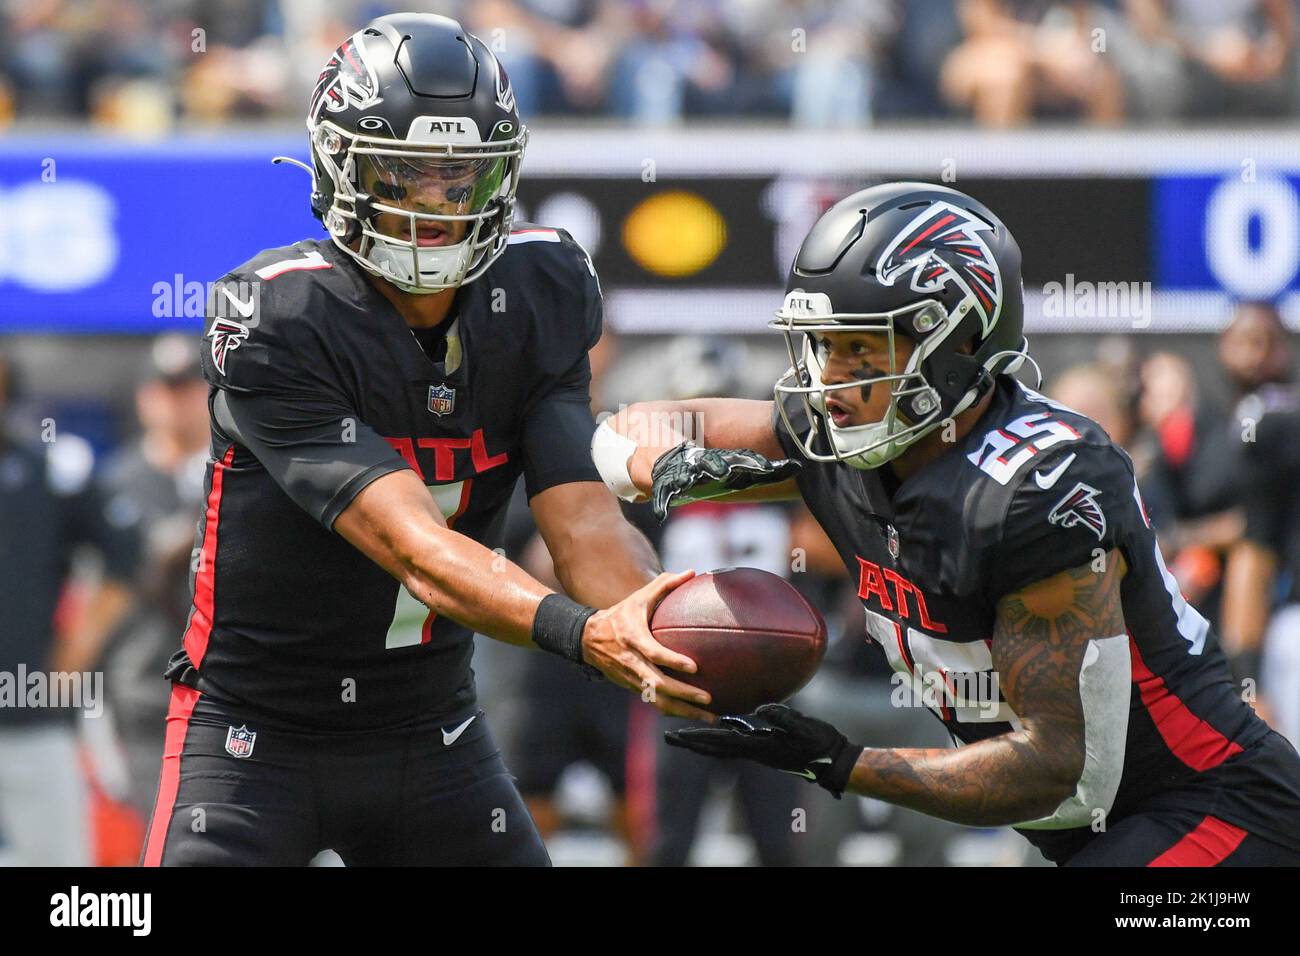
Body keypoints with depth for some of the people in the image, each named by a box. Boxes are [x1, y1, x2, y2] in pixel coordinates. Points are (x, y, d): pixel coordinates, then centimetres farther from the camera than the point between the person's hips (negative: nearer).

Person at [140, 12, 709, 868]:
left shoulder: (539, 299, -4)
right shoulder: (276, 322, -22)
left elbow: (585, 521, -12)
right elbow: (416, 552, -29)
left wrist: (666, 634, -33)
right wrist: (584, 634, -43)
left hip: (431, 732, 5)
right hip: (258, 733, -5)